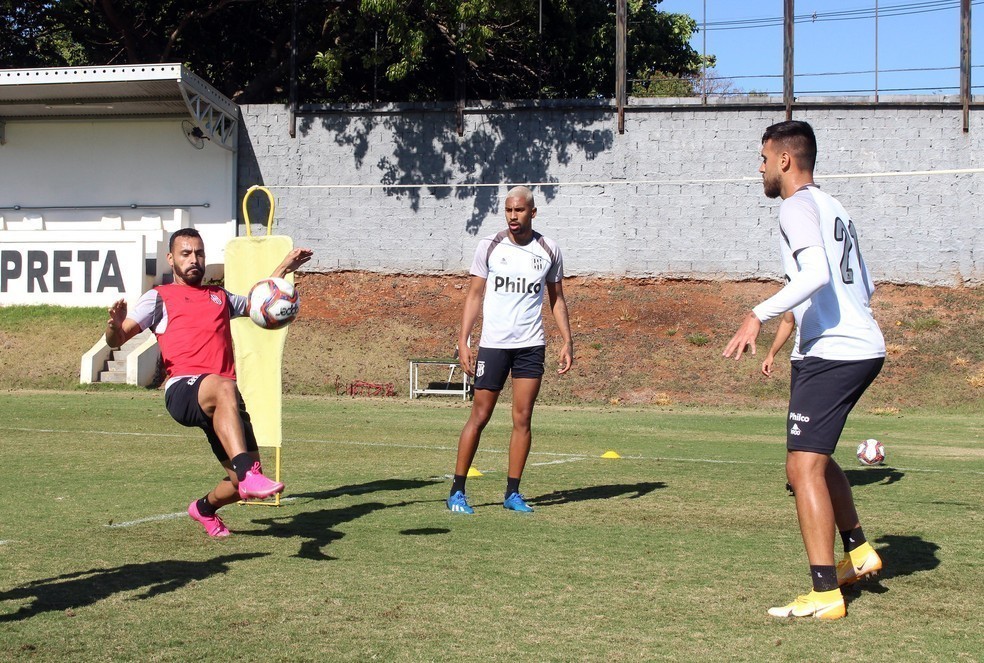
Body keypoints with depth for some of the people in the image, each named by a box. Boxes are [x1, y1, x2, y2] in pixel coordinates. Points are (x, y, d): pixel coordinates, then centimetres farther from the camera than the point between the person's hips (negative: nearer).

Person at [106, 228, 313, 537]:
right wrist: (114, 326, -17)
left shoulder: (220, 296, 29)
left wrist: (283, 269, 40)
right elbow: (117, 339, 6)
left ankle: (205, 508, 32)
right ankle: (249, 473, -53)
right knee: (224, 388, -42)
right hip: (182, 389, -5)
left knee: (244, 482, -1)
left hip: (222, 399, 6)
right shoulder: (159, 297, 15)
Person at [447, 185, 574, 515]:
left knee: (523, 419, 1)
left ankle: (512, 493, 10)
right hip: (493, 343, -2)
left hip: (531, 346, 2)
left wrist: (567, 341, 6)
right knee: (479, 416, -2)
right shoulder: (489, 246, 0)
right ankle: (457, 491, 6)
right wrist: (463, 341, -5)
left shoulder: (549, 250, 5)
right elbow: (474, 295, 3)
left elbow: (557, 298, 14)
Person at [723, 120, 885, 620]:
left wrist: (759, 314, -28)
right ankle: (857, 551, 33)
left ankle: (825, 594, -14)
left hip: (830, 352, -10)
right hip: (865, 347, 10)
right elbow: (866, 285, 23)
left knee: (803, 466, -11)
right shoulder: (834, 208, 19)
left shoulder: (797, 206, -8)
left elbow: (816, 273, -26)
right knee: (813, 456, 25)